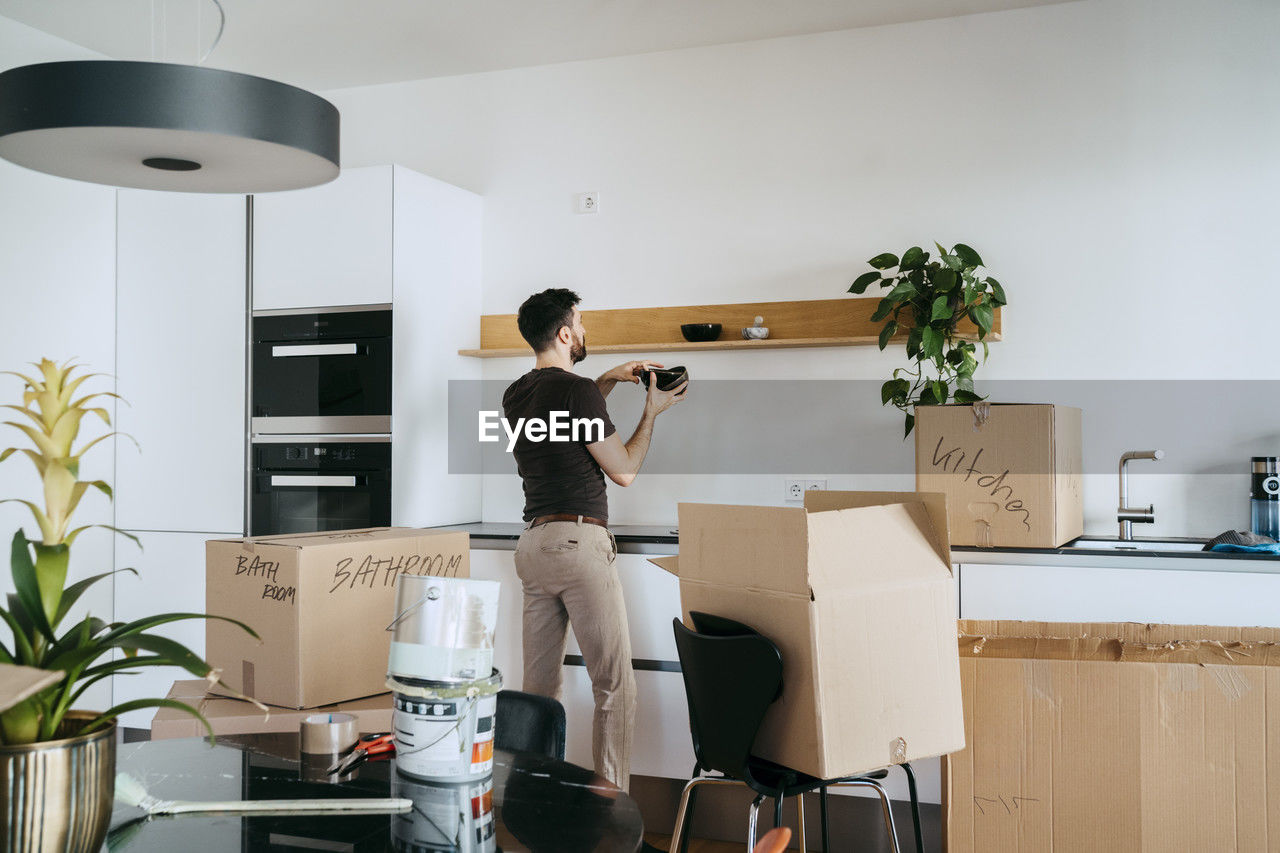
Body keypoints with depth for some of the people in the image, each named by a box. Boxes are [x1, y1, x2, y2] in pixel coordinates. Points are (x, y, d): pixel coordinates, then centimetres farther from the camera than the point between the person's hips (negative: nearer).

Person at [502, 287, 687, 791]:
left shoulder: (516, 395, 12)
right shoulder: (577, 391, -11)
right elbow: (624, 470, -4)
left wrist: (608, 381, 29)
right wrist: (651, 413, 8)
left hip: (532, 543, 8)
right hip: (579, 541, -8)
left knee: (539, 685, 12)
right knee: (614, 686, -2)